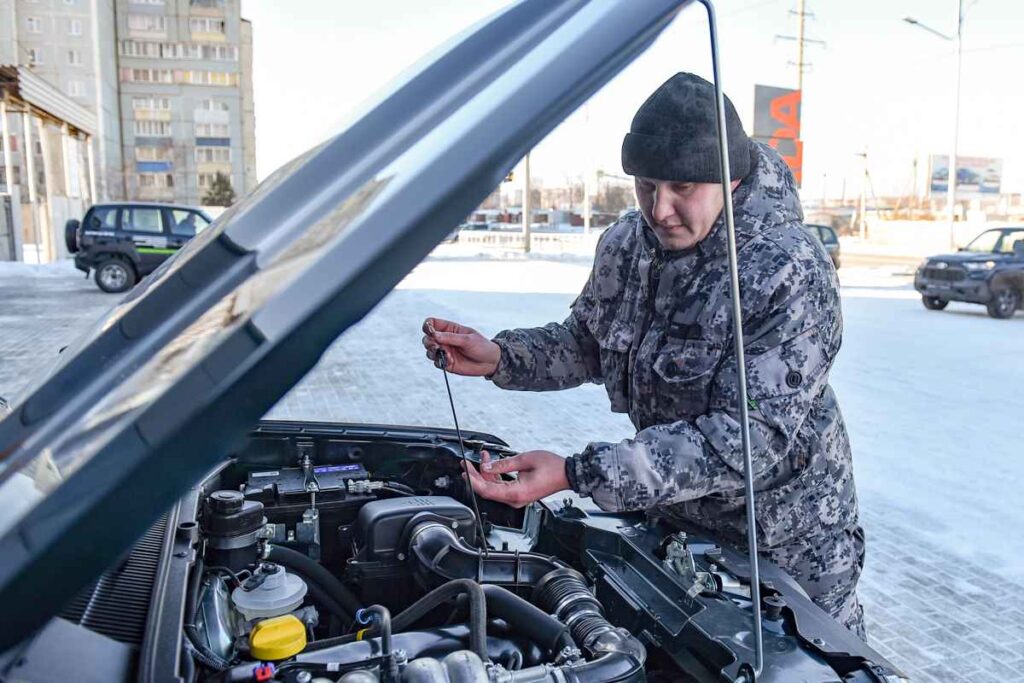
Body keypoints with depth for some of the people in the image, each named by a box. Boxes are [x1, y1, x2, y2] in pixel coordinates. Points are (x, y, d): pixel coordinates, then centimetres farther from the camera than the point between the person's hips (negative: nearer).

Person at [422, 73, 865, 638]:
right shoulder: (628, 244, -8)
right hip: (668, 515, 5)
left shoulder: (793, 273, -28)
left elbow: (751, 439, -35)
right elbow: (587, 343, 8)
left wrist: (574, 474, -41)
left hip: (782, 537, -4)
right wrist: (499, 358, -13)